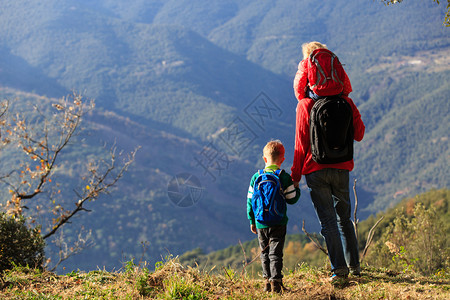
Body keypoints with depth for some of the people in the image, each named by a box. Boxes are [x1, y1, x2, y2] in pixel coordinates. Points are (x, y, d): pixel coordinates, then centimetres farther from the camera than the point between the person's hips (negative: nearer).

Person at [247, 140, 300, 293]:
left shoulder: (256, 177, 1)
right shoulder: (285, 177, -6)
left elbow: (250, 201, 5)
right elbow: (292, 199, -1)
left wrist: (252, 221, 14)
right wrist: (297, 188, 18)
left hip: (260, 223, 2)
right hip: (278, 223, -2)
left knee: (265, 253, 15)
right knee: (275, 253, -1)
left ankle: (267, 280, 17)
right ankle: (276, 280, -10)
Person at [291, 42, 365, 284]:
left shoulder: (305, 105, -8)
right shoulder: (345, 102, 0)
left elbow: (301, 144, -7)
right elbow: (359, 134, 6)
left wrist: (295, 176, 0)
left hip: (316, 169, -3)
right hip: (341, 168, 3)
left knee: (327, 219, 1)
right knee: (344, 217, 17)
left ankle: (339, 267, -4)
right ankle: (354, 265, 21)